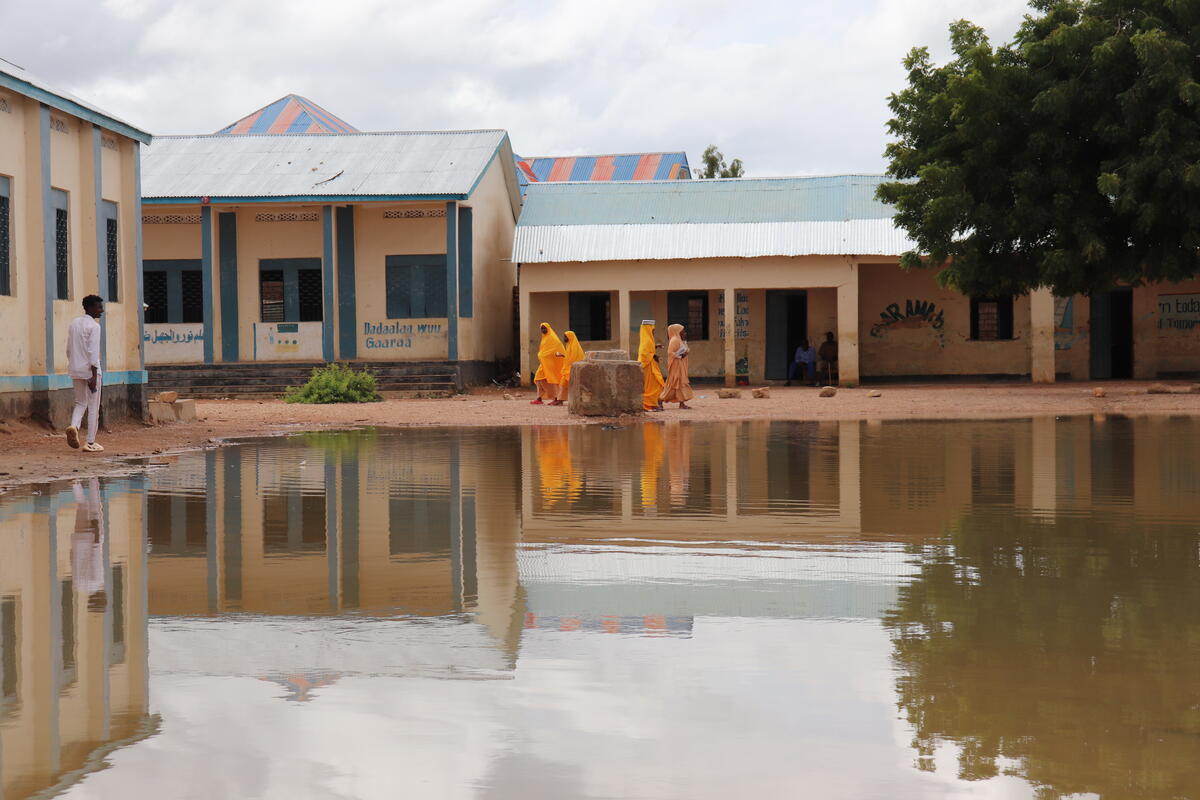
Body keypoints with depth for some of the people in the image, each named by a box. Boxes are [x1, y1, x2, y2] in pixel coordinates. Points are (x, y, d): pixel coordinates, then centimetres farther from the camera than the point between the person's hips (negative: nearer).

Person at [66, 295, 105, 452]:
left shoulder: (74, 323, 11)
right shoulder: (94, 326, -12)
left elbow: (69, 349, 15)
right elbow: (93, 352, -18)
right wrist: (94, 375, -18)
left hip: (75, 369, 7)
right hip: (90, 369, -7)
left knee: (80, 402, 17)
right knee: (93, 407, 2)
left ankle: (74, 426, -12)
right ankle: (90, 443, 4)